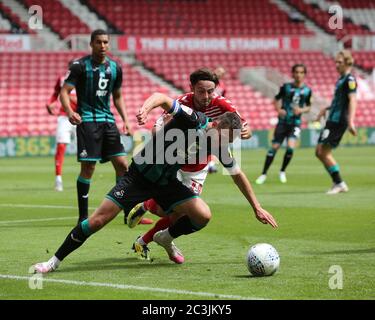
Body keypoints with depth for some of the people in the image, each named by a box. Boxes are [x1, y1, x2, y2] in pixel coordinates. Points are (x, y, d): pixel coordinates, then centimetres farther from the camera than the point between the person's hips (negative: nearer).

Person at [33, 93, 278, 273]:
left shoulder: (219, 146, -5)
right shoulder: (193, 120, -23)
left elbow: (238, 175, 10)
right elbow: (163, 97, -35)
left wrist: (257, 207, 13)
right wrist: (146, 108, -58)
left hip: (166, 184, 5)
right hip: (139, 176, -5)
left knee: (203, 215, -16)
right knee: (98, 220, -13)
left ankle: (166, 238, 15)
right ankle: (55, 261, 2)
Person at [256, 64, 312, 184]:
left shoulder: (307, 90, 2)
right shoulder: (286, 87, -2)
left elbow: (308, 107, 12)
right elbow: (276, 99, 7)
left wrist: (301, 110, -10)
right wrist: (278, 109, -12)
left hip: (295, 122, 0)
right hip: (283, 121, 0)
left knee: (290, 147, -18)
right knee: (274, 147, -3)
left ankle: (282, 172, 7)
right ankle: (264, 174, 9)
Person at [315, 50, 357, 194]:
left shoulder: (350, 79, -12)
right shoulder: (341, 79, 17)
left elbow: (352, 100, -22)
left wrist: (351, 121, -30)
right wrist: (327, 108, 27)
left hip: (338, 121, -10)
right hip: (333, 120, 10)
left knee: (323, 152, -11)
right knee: (320, 152, 10)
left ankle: (339, 184, -4)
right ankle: (338, 183, 13)